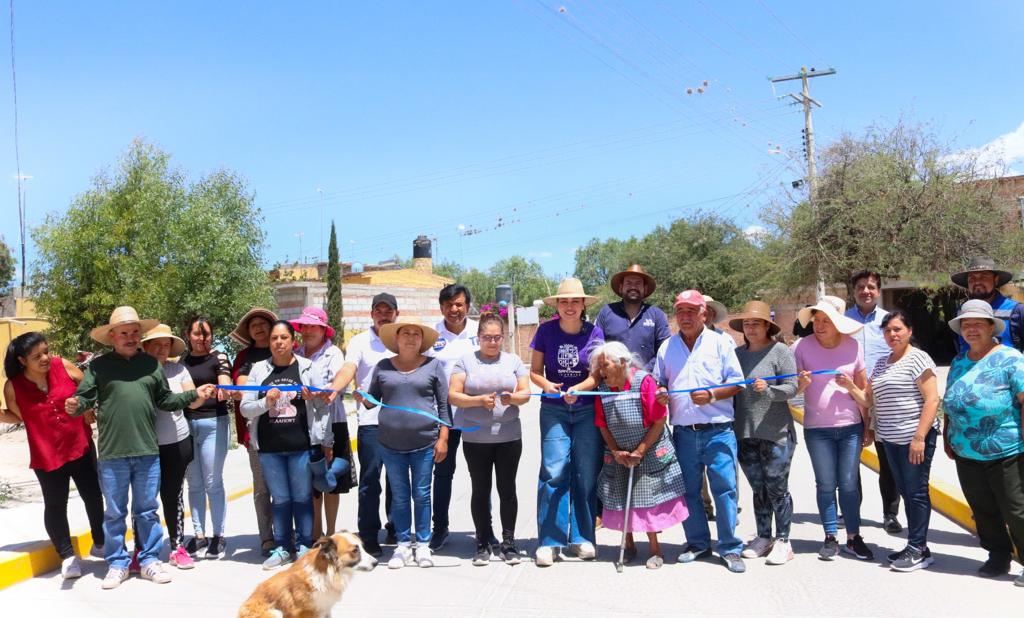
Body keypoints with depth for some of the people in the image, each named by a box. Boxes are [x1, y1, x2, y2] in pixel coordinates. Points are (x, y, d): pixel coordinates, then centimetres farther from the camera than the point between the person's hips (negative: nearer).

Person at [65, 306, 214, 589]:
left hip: (148, 452, 2)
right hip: (112, 454, -2)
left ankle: (149, 561, 22)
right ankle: (117, 564, 23)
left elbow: (165, 400, 13)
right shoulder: (98, 366, 1)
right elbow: (84, 398, -4)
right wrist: (74, 407, -26)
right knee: (115, 513, 10)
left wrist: (194, 394, 4)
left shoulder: (151, 364, 9)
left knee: (147, 511, 11)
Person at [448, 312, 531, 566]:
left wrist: (512, 398, -18)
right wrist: (479, 400, -18)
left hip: (509, 437, 1)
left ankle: (508, 542, 16)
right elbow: (453, 396, -4)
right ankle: (483, 543, 17)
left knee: (507, 489, 5)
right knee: (480, 490, 6)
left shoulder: (513, 361, 9)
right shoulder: (466, 361, 3)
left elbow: (525, 393, 3)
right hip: (476, 439, -1)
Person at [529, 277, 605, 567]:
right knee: (553, 472, -7)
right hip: (554, 410, 0)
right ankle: (548, 541, 2)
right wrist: (546, 385, -16)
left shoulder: (594, 332, -3)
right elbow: (535, 371, 3)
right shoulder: (546, 330, -3)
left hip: (587, 410, 1)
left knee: (586, 474, 4)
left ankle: (582, 537, 17)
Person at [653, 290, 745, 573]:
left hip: (718, 431, -3)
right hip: (684, 432, 3)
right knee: (688, 491, 10)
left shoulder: (720, 343, 2)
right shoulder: (667, 347, 12)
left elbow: (736, 383, 0)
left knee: (725, 488, -3)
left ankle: (730, 548, 8)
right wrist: (660, 393, -5)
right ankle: (697, 543, 25)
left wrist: (712, 395, -17)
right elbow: (658, 382, 18)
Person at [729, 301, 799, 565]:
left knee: (777, 488, 2)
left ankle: (783, 541, 14)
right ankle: (763, 538, 25)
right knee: (758, 489, 13)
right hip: (745, 434, 5)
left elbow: (792, 388, -11)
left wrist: (768, 390, -29)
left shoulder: (780, 351, -5)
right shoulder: (737, 353, 8)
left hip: (776, 434, -5)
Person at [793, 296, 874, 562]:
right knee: (826, 484, 6)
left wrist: (868, 426, 6)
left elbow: (863, 388, 6)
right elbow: (792, 389, -1)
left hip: (851, 426, 1)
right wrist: (801, 383, -24)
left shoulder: (853, 346, -1)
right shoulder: (802, 346, -6)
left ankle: (854, 537, 18)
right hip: (817, 429, -1)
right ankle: (830, 537, 16)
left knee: (849, 483, 6)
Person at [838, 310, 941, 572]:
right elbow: (868, 401, 16)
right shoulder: (881, 363, 16)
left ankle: (918, 548, 4)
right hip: (890, 439, 7)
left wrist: (919, 437, -19)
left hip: (915, 438, -7)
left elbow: (932, 399, -12)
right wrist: (850, 386, -3)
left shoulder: (918, 358, -6)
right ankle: (917, 546, 20)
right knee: (906, 491, 12)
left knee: (916, 491, -3)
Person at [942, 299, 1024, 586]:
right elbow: (949, 403, 18)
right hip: (966, 456, 6)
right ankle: (998, 557, 30)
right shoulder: (958, 362, 10)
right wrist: (947, 436, 14)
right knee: (983, 511, 15)